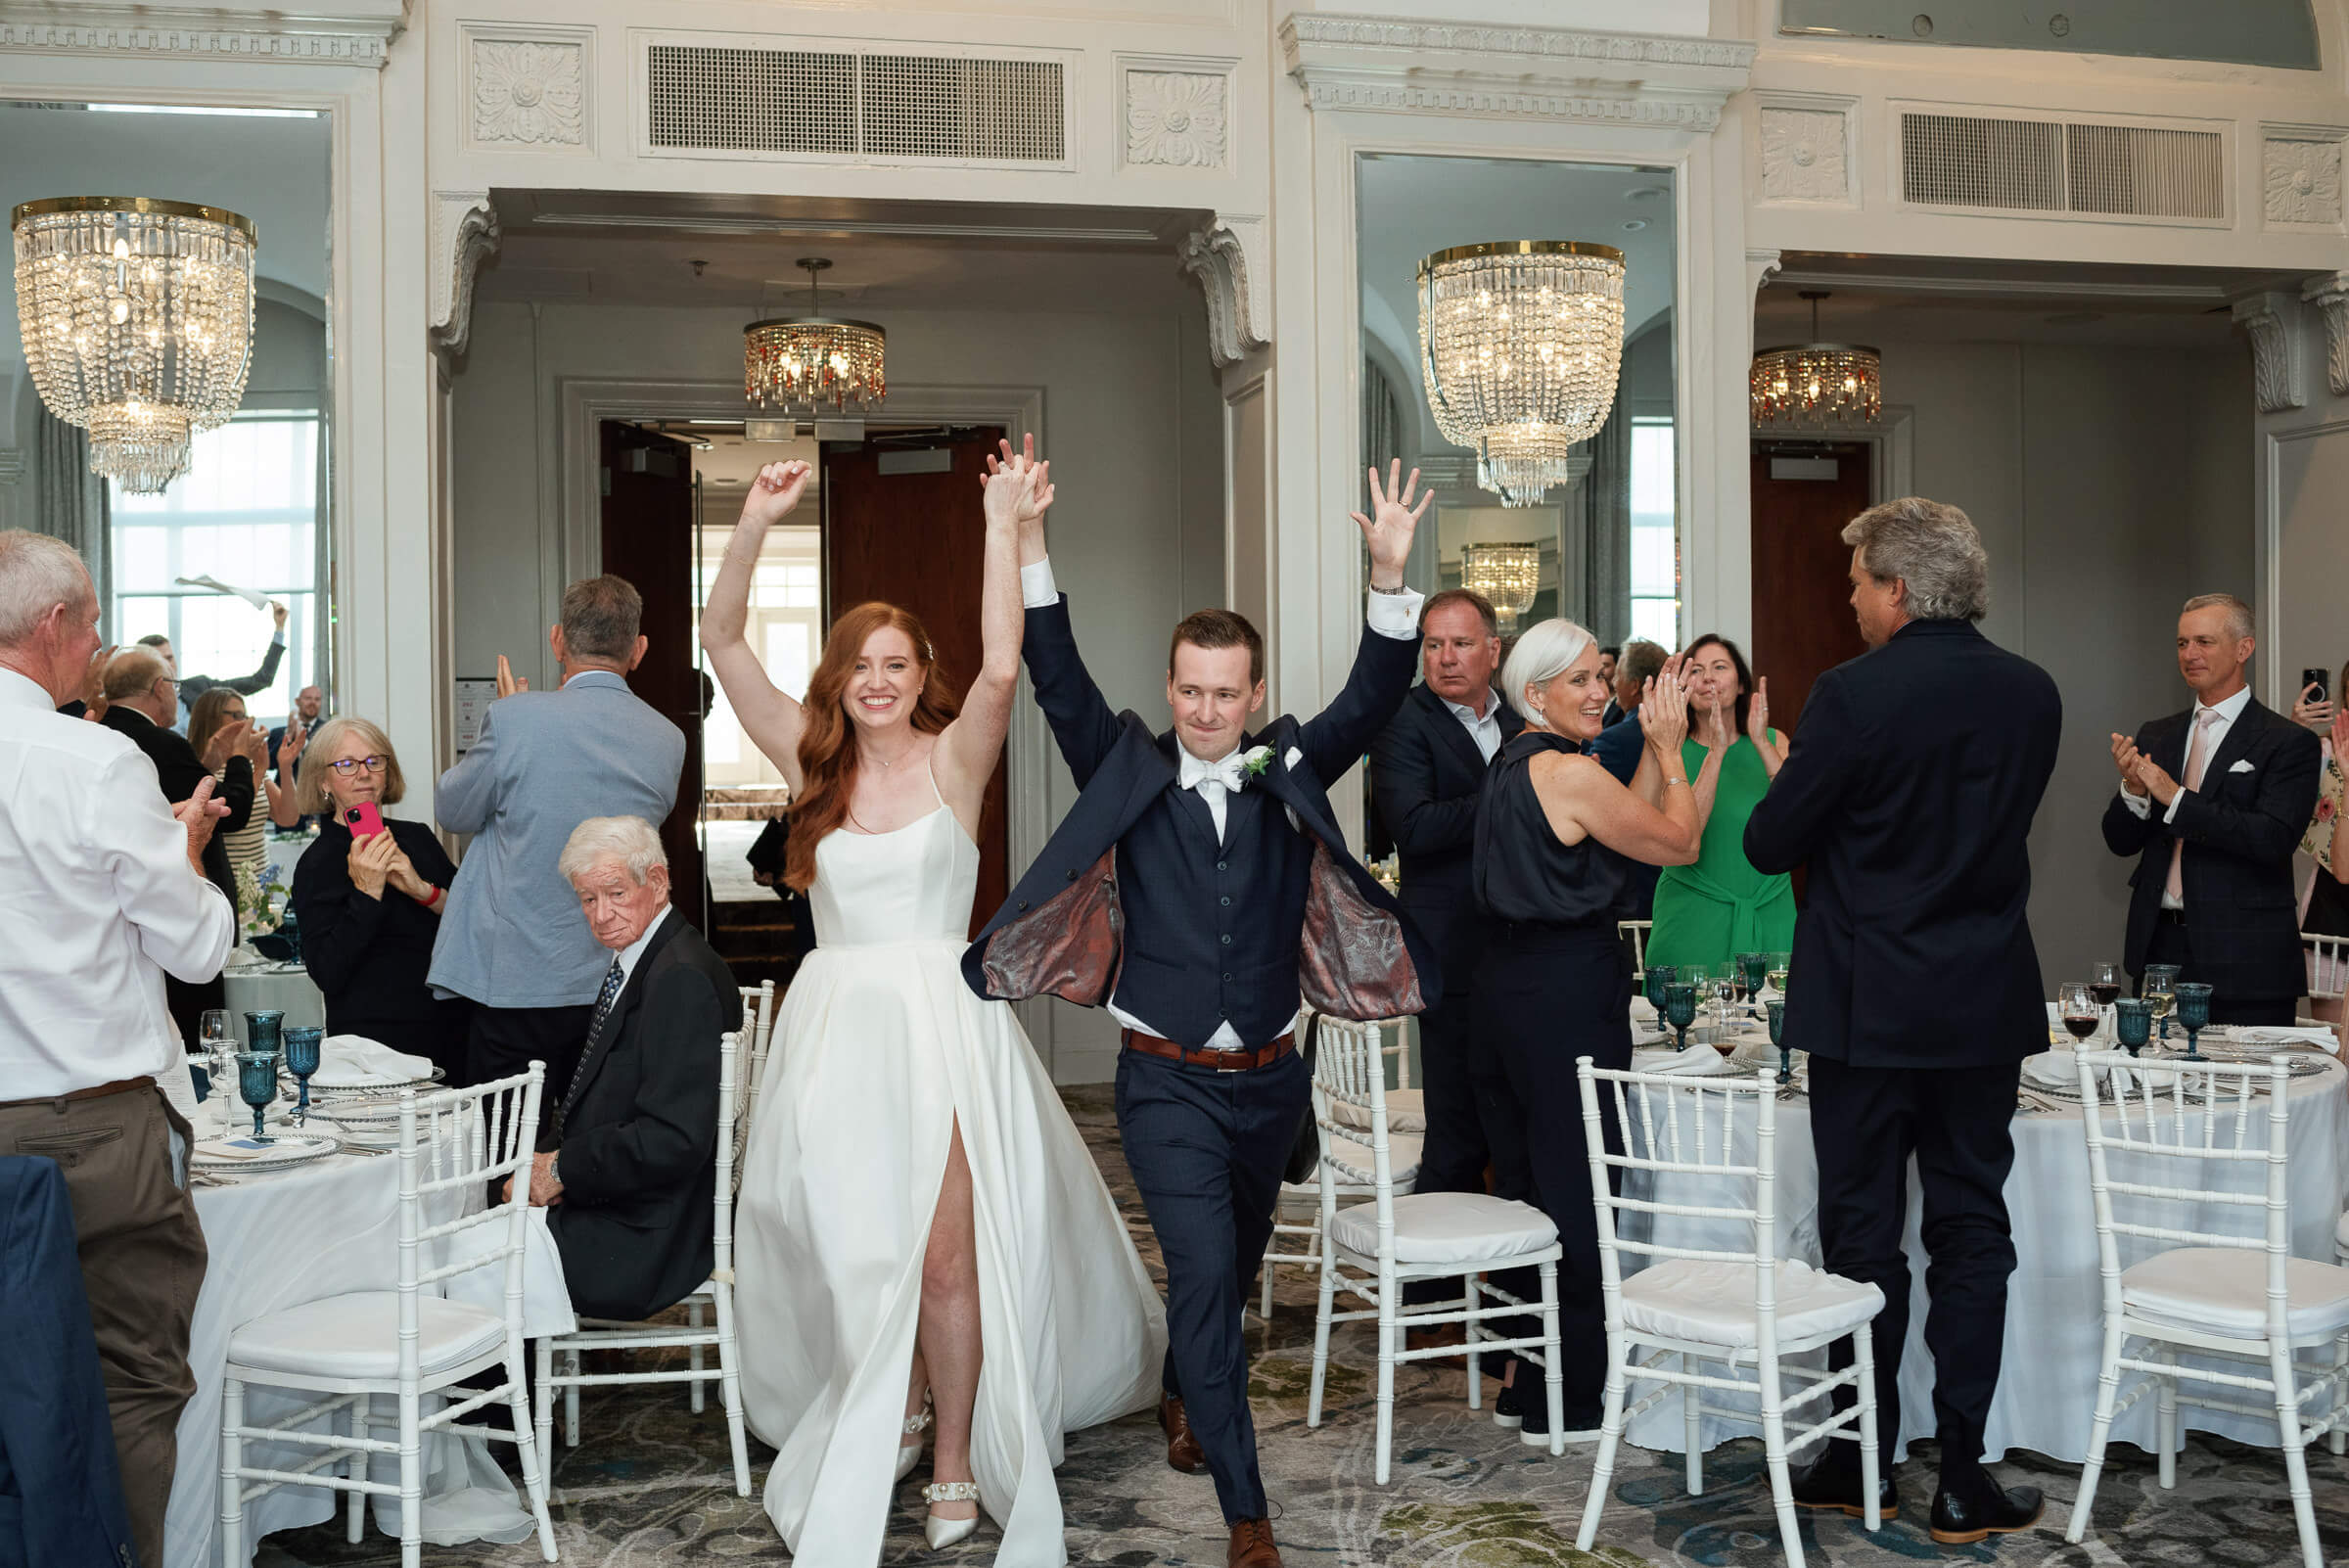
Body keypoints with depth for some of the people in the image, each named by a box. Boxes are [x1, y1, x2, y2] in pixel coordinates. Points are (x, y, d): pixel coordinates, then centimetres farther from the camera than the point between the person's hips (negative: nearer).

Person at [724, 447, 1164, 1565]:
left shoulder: (953, 758, -2)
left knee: (944, 1257, -3)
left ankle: (958, 1463, 14)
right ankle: (896, 1415, 37)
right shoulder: (813, 760, 6)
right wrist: (755, 525, -12)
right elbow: (723, 644, 0)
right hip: (836, 1028, 3)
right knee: (856, 1252, 12)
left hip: (941, 1022, -3)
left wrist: (1004, 527, -22)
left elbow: (1000, 670, -21)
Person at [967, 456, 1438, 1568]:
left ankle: (1182, 1394, 51)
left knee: (1232, 1268, 21)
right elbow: (1059, 683, -12)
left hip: (1269, 1078, 3)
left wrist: (1390, 577, -24)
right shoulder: (1129, 774, -2)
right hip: (1168, 1084, -3)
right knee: (1204, 1273, -14)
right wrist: (1031, 549, -23)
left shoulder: (1287, 778, 2)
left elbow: (1371, 700, -9)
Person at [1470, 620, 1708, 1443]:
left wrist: (1657, 745, 13)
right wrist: (1667, 747, 3)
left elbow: (1622, 822, 16)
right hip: (1568, 994, -10)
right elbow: (1679, 843, -7)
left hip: (1511, 981, 10)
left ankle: (1523, 1379, 28)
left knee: (1533, 1180, 18)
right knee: (1579, 1189, 0)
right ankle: (1565, 1404, 9)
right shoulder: (1569, 772, -17)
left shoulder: (1516, 762, 12)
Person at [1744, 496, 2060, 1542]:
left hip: (1869, 1008, -4)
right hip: (1988, 1007, 4)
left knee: (1862, 1232, 7)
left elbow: (1769, 846, -11)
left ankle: (1862, 1465, 18)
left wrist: (1784, 778, 9)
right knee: (1971, 1229, 11)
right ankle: (1962, 1477, 13)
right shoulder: (2033, 694, 1)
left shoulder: (1852, 695, -15)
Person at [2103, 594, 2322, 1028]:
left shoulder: (2288, 743, -4)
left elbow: (2275, 840, -18)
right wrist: (2134, 791, -10)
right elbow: (2120, 841, 10)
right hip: (2160, 947, 5)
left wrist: (2177, 798, -20)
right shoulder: (2156, 736, 12)